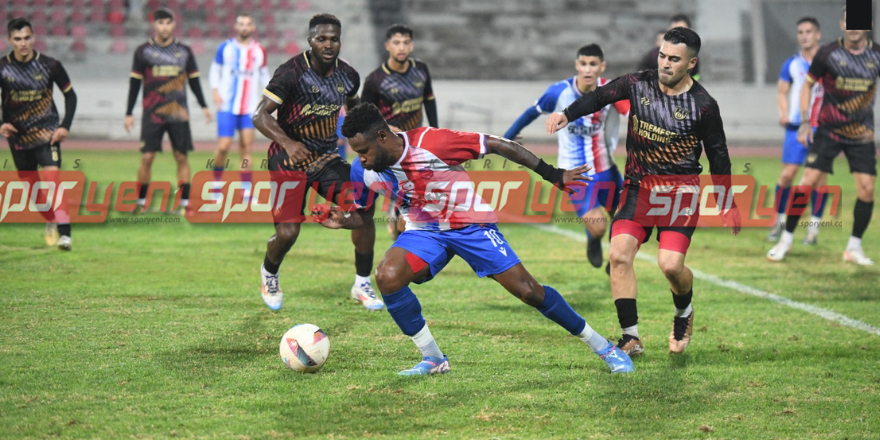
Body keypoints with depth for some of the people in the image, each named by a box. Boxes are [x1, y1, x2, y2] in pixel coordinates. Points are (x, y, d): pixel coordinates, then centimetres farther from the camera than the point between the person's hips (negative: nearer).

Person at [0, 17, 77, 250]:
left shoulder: (50, 65, -8)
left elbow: (70, 95, 4)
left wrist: (65, 126, -7)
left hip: (47, 132, -3)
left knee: (52, 177, -21)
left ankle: (64, 233, -26)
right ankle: (51, 222, 36)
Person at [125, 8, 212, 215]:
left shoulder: (184, 51, 7)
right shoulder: (143, 51, 2)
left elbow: (194, 80, 15)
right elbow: (134, 83, 5)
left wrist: (204, 106, 11)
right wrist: (129, 113, 3)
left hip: (178, 113, 2)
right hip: (152, 113, -1)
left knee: (181, 157, 0)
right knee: (147, 157, -6)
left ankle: (184, 204, 4)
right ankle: (141, 202, 5)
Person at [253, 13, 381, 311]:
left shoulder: (348, 76, 0)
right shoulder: (292, 72, -18)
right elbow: (260, 116, -22)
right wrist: (287, 143, -38)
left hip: (327, 158, 5)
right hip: (289, 160, -5)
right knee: (288, 233, -14)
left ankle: (362, 285, 1)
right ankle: (269, 274, 22)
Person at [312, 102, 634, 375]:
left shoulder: (431, 143, -27)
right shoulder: (363, 171, -10)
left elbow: (496, 145, -20)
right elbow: (363, 215, 8)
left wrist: (553, 175, -18)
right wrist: (342, 220, -17)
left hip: (471, 225, -4)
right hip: (424, 231, 4)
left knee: (528, 291, -9)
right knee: (387, 277, -24)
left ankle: (601, 345, 10)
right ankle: (432, 359, -8)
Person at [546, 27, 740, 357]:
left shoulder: (703, 105, -8)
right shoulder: (639, 84, -1)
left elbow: (718, 154, 2)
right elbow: (600, 96, 0)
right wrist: (567, 114, -19)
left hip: (681, 193, -3)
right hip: (638, 186, 3)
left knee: (670, 264, -18)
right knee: (619, 254, -15)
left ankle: (684, 312, 18)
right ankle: (631, 338, -8)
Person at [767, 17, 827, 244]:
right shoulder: (791, 64, 6)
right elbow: (782, 91, 5)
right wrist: (784, 113, -13)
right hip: (796, 126, 0)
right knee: (787, 174, -6)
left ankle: (814, 226, 3)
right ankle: (780, 220, 10)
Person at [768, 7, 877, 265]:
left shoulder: (876, 55, -1)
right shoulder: (828, 53, -6)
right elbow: (807, 84, 5)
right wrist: (805, 122, -3)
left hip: (862, 135, 2)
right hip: (828, 131, -2)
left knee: (866, 188, -8)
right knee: (808, 182, -10)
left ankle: (854, 248, 7)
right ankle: (786, 239, 5)